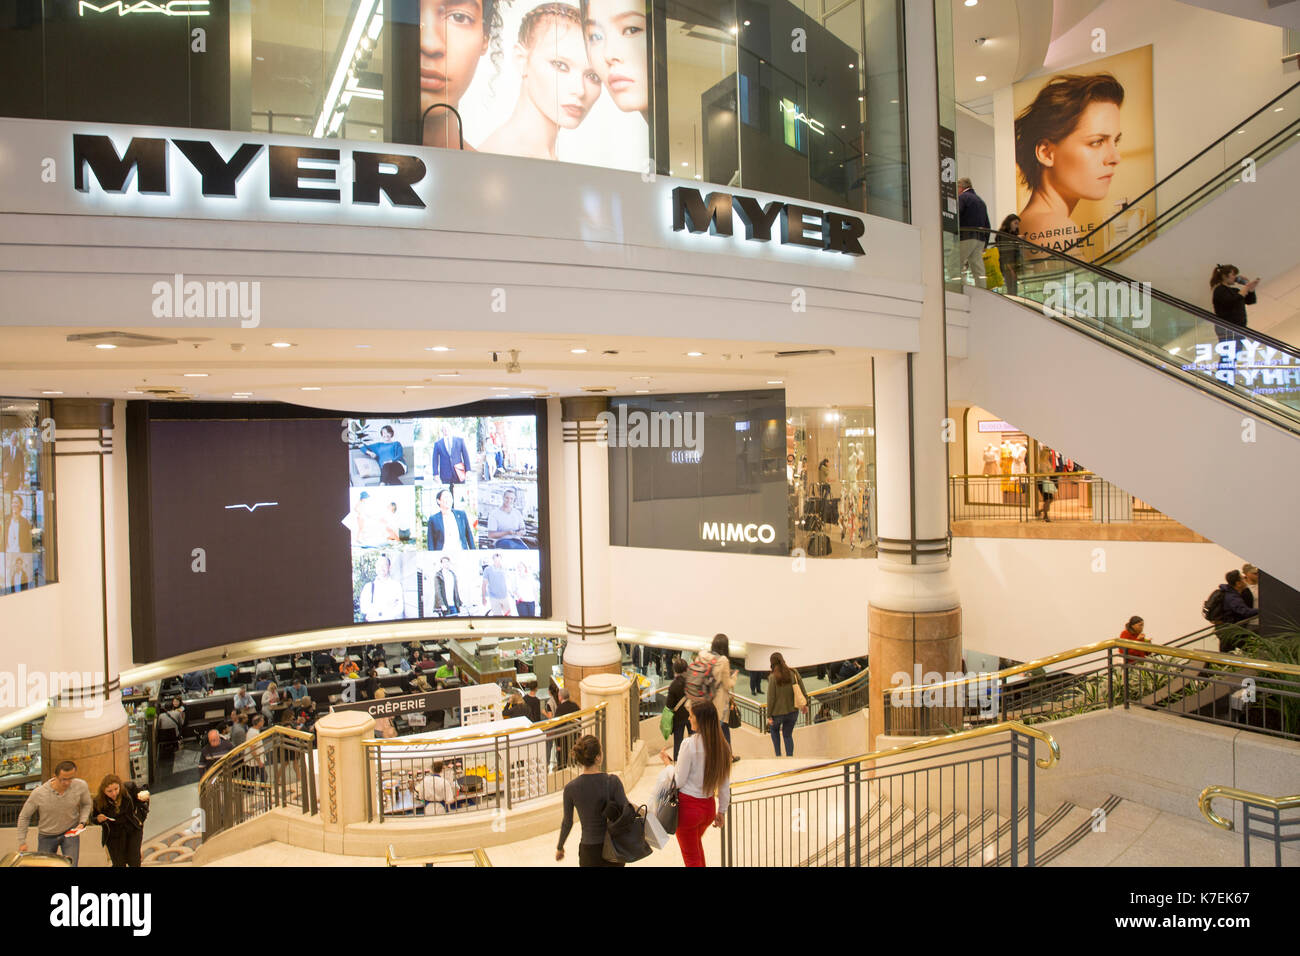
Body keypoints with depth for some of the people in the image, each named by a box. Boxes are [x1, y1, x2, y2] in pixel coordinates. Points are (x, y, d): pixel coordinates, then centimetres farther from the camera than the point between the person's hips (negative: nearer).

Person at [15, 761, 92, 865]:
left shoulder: (81, 786, -17)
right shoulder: (38, 793, -20)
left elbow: (86, 804, 4)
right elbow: (24, 817, -4)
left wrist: (82, 822, -12)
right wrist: (22, 842, -2)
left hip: (70, 833, 0)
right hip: (47, 836, 1)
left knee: (71, 865, -12)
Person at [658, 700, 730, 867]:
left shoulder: (690, 743, -20)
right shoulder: (723, 746, -4)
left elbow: (679, 781, -16)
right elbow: (725, 784, 4)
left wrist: (668, 762, 1)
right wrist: (722, 811, 15)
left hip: (688, 806, -6)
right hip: (709, 806, 6)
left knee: (691, 856, 13)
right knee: (697, 843, 32)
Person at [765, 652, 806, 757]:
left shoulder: (773, 677, -18)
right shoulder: (793, 672, -7)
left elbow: (771, 698, -15)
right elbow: (803, 692, -2)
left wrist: (769, 715, -6)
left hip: (778, 713, -3)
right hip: (793, 711, 3)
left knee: (774, 729, 27)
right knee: (788, 735, 21)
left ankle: (778, 755, 22)